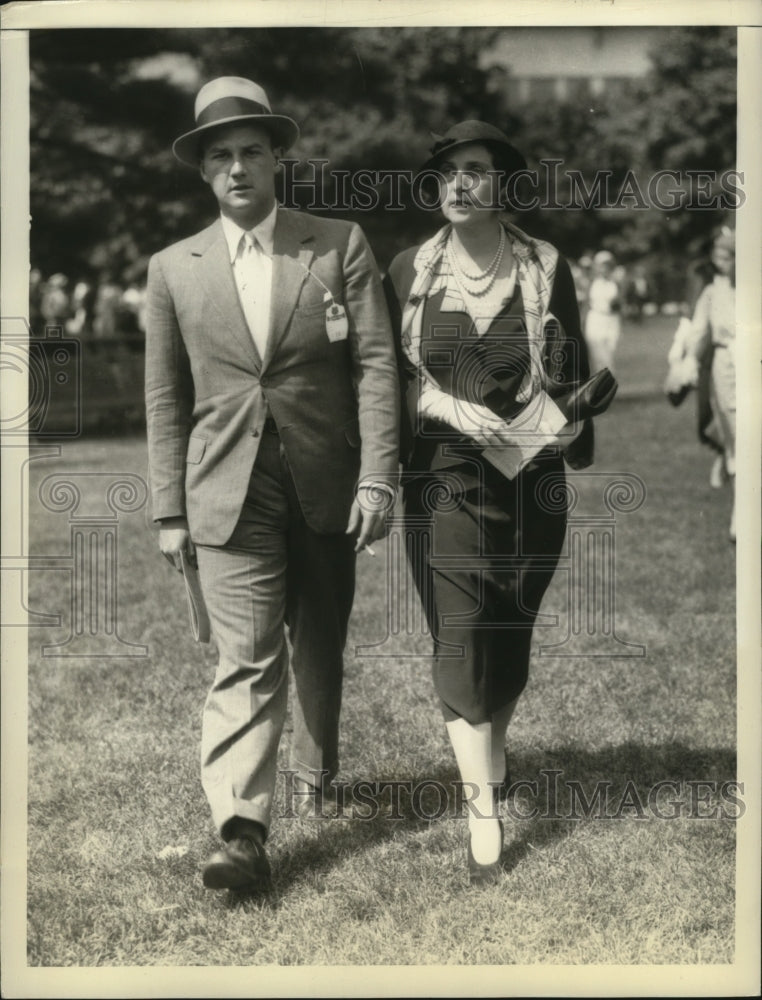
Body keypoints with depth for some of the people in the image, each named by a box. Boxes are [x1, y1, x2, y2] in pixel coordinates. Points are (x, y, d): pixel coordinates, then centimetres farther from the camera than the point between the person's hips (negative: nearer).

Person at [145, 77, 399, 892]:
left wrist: (377, 479, -10)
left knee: (320, 649, 16)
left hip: (327, 488, 1)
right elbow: (165, 399, 7)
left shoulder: (339, 246, 1)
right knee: (246, 662, -10)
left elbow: (375, 365, -3)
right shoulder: (174, 269, 4)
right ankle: (242, 832, -13)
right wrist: (169, 512, 4)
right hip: (229, 495, -1)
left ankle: (316, 774, 38)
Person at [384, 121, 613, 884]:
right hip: (443, 481, -1)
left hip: (529, 479, 1)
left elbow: (571, 376, 7)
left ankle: (490, 750, 40)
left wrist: (575, 450, -2)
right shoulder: (409, 272, 1)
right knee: (460, 638, -8)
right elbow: (394, 379, 3)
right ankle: (484, 815, -7)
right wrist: (449, 408, -13)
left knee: (510, 636, 12)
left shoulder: (546, 269, 2)